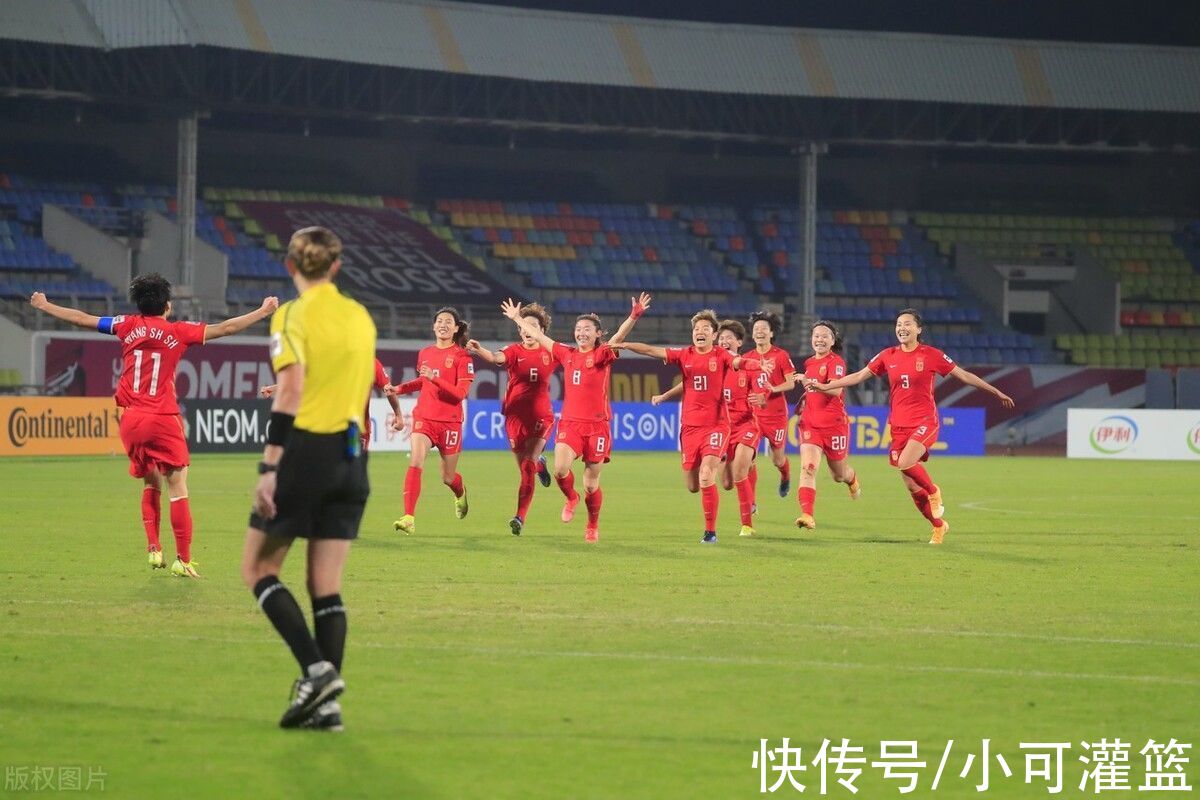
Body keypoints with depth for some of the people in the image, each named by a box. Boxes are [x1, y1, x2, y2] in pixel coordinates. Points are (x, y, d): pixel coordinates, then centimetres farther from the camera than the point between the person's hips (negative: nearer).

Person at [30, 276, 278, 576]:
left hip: (131, 420, 4)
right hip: (163, 420, -4)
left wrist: (44, 306, 28)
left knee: (151, 483, 21)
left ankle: (153, 548, 13)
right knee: (177, 487, -3)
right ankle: (183, 560, -8)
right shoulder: (177, 331, -1)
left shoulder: (128, 326, 6)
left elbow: (82, 319, 14)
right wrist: (263, 312, 6)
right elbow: (225, 328, -3)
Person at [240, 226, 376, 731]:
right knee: (327, 586, 7)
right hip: (351, 456, 6)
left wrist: (269, 467, -19)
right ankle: (326, 703, 2)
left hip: (305, 450, -6)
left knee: (258, 569, 6)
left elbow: (290, 392, -17)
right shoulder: (360, 317, 12)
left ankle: (316, 669, -10)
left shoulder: (293, 315, -8)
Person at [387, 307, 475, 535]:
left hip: (450, 421, -3)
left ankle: (461, 495, 48)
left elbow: (461, 393, -15)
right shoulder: (424, 354, 8)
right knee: (415, 462, -21)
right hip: (424, 417, 3)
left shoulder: (462, 356, -7)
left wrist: (434, 378, -26)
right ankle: (409, 518, -25)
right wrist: (400, 389, 11)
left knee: (448, 477, 11)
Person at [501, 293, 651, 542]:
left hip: (597, 425, -3)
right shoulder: (567, 354, 11)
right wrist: (517, 318, 31)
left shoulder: (603, 355, 0)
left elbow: (619, 336, -19)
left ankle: (593, 526, 24)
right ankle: (571, 498, 11)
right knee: (560, 468, -21)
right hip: (569, 423, 3)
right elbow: (538, 336, 22)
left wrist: (633, 318, -36)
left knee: (591, 484, 1)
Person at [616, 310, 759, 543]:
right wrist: (624, 345, -8)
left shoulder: (721, 356, -1)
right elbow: (651, 351, 2)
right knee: (692, 486, 8)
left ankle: (711, 531, -5)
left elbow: (739, 362, -20)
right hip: (689, 426, 4)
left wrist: (760, 364, -40)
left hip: (716, 425, -4)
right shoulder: (684, 355, 7)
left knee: (706, 479, -18)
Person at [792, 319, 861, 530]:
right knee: (808, 467, -18)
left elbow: (835, 390, -28)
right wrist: (803, 401, 16)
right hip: (810, 423, 4)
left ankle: (852, 480, 52)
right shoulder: (809, 362, 12)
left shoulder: (836, 362, -10)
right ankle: (807, 515, -27)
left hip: (834, 424, -4)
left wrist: (810, 382, -39)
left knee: (838, 474, 13)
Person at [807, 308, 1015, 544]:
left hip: (924, 421, -4)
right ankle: (939, 526, 23)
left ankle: (933, 491, -1)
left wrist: (996, 392, 4)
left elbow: (964, 375, 3)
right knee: (911, 485, 4)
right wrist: (824, 386, 3)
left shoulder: (931, 355, -4)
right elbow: (859, 376, 10)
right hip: (899, 425, 4)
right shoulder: (888, 356, 6)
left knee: (905, 463, -30)